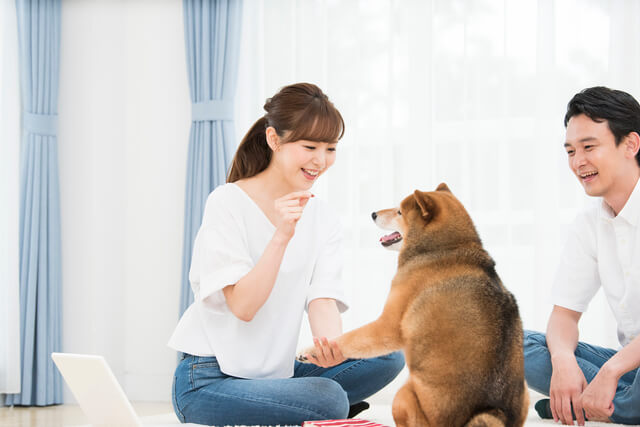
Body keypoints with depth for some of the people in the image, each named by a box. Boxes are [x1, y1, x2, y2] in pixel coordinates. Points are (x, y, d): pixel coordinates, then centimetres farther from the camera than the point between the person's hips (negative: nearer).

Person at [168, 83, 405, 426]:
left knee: (388, 354, -12)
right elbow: (243, 305, -18)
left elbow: (322, 297, -8)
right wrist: (281, 236, -30)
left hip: (277, 372, 7)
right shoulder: (227, 204, -10)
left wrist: (331, 340, -31)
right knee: (327, 399, -29)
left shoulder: (324, 220, 7)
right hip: (208, 381, -6)